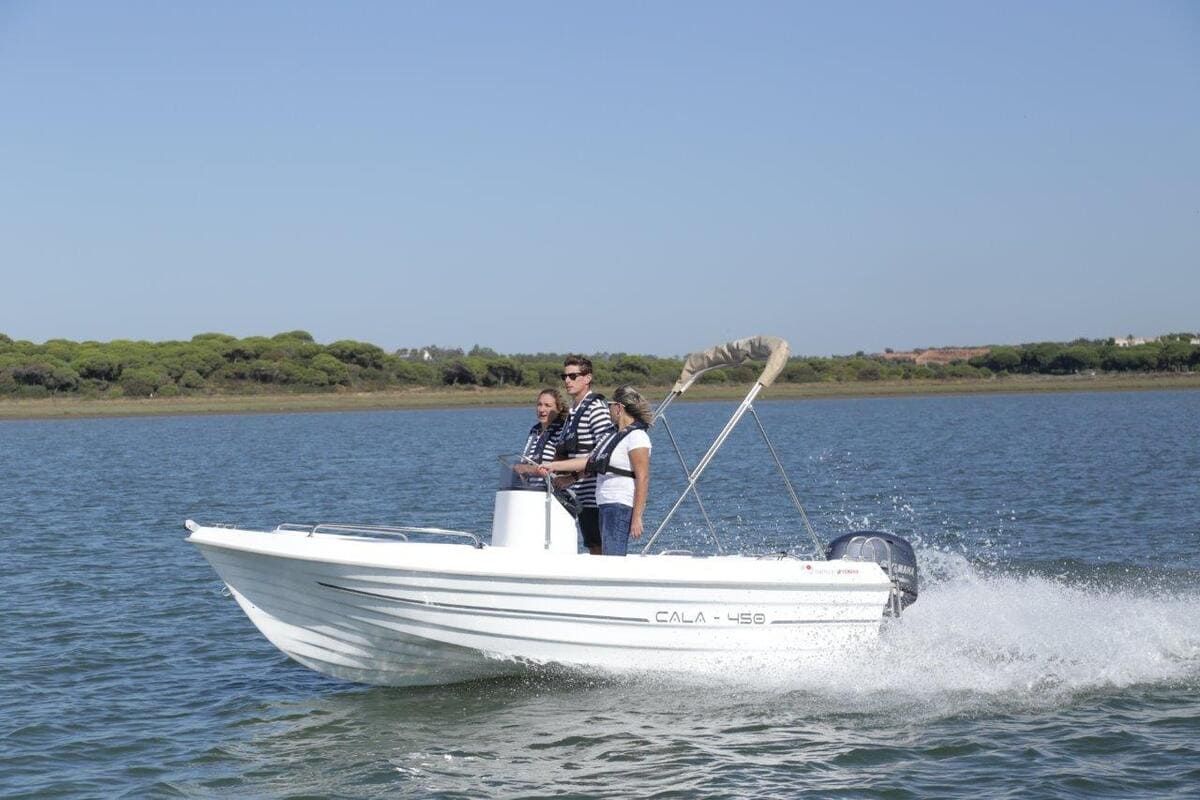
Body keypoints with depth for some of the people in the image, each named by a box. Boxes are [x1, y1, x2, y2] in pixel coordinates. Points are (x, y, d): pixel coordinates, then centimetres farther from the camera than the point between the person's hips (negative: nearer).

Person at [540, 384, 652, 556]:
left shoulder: (636, 437, -11)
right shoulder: (614, 434, 19)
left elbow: (642, 479, -17)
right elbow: (590, 460, 24)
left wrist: (637, 518, -22)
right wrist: (554, 466, 23)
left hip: (622, 507, -10)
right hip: (607, 506, 10)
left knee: (613, 559, -17)